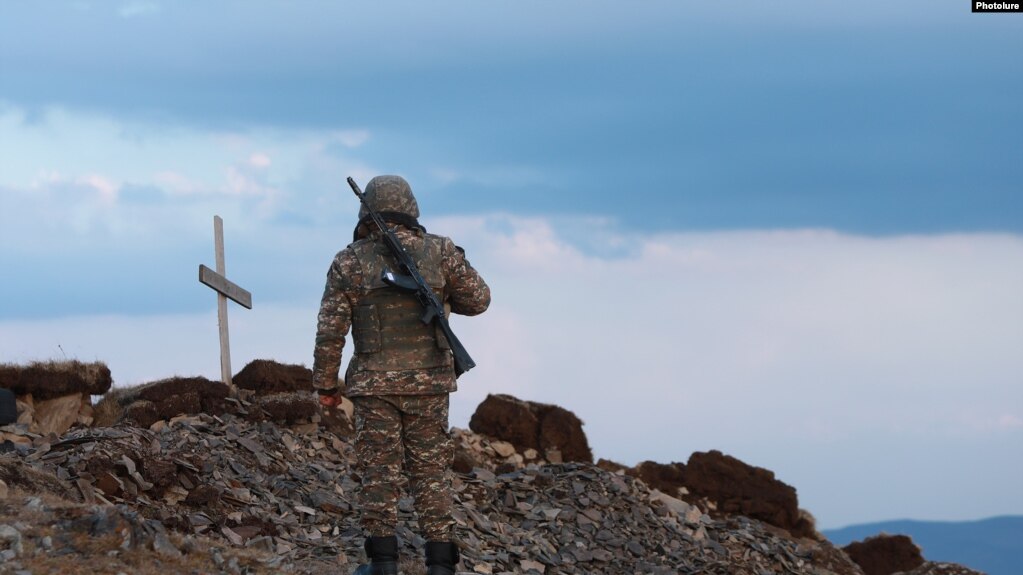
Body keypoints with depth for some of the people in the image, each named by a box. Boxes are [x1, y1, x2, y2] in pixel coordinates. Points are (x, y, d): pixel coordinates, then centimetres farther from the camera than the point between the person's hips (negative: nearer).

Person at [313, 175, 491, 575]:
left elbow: (330, 331, -3)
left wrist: (325, 384, 6)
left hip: (375, 384, -1)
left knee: (379, 471, 5)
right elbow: (478, 300, 7)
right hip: (429, 383, 1)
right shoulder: (440, 252, -1)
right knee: (431, 471, 7)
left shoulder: (350, 262, -3)